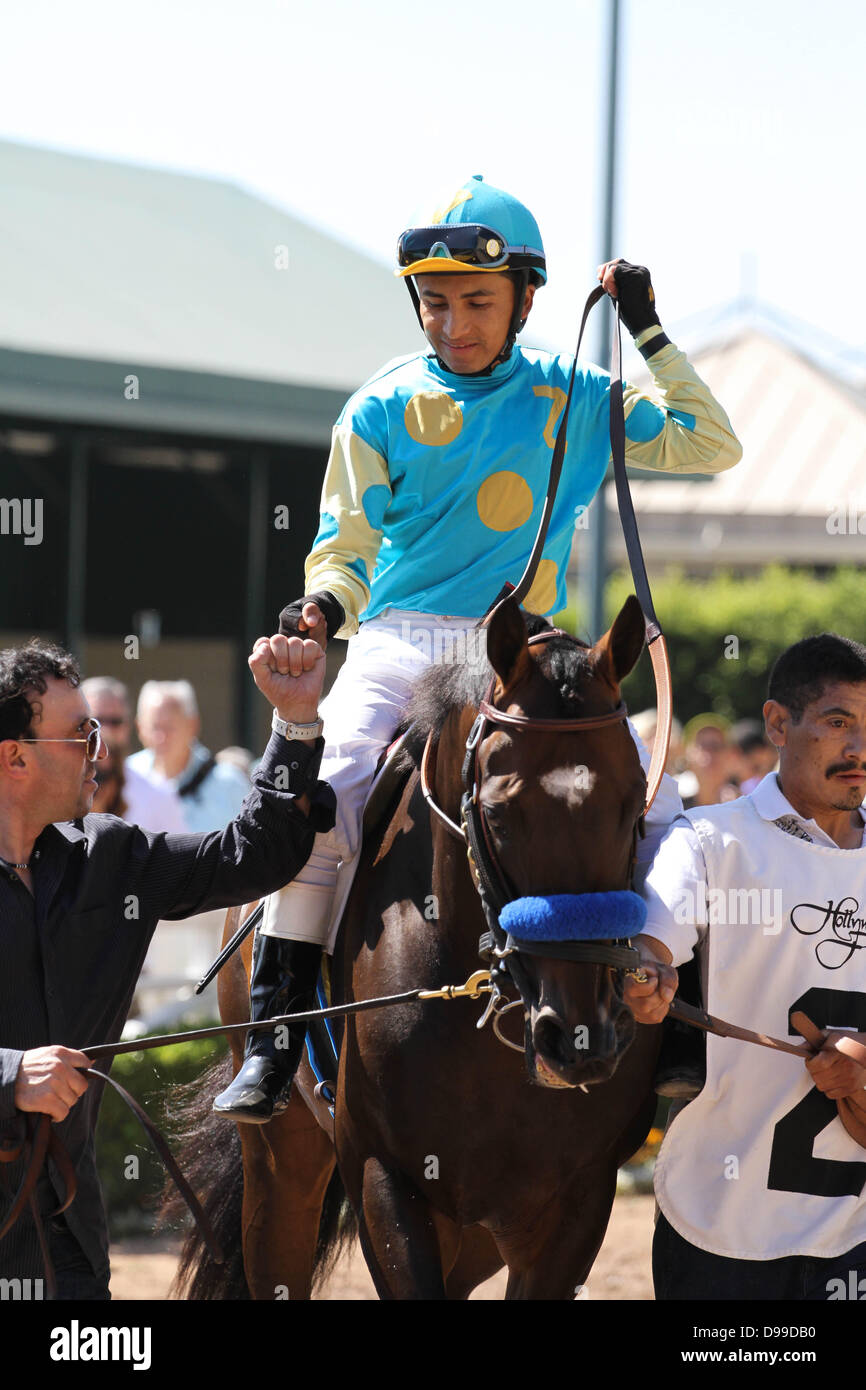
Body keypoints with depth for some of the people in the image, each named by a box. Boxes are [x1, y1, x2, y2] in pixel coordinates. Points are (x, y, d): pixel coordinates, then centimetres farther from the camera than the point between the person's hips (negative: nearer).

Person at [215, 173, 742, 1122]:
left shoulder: (573, 400, 9)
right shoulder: (382, 410, 6)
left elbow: (708, 446, 9)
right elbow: (346, 545, 7)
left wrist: (649, 334, 3)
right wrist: (321, 607, -15)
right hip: (401, 640, -1)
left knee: (656, 811, -15)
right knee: (322, 790, -27)